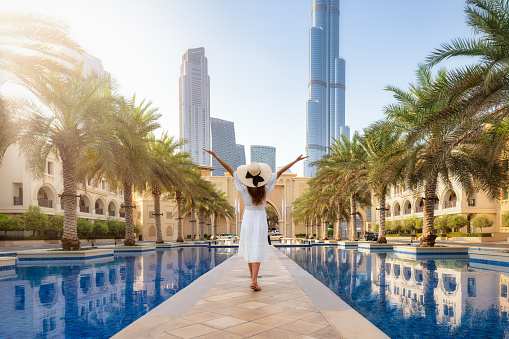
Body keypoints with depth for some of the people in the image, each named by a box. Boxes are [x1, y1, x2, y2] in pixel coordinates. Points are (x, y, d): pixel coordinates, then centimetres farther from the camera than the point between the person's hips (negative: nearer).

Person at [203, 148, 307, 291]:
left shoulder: (244, 188, -10)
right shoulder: (266, 188, -9)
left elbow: (230, 169, -9)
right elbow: (280, 172, -3)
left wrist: (215, 155, -9)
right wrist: (295, 161, 3)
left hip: (247, 218, 1)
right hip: (261, 220, -1)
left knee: (249, 249, 12)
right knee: (257, 251, -2)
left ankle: (253, 278, 21)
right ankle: (254, 280, -14)